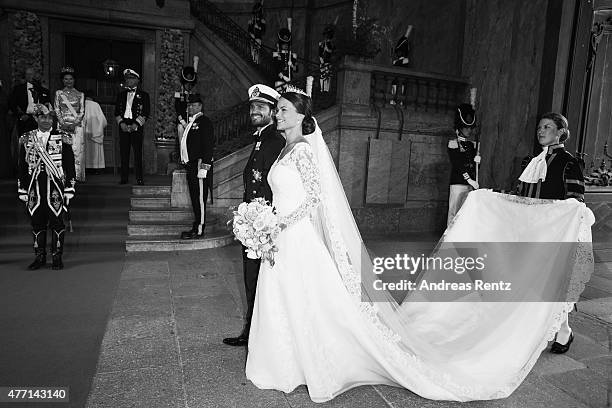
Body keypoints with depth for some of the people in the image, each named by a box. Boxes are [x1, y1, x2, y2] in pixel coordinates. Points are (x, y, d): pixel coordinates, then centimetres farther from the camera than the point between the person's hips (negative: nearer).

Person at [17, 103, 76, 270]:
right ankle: (39, 257, 18)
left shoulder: (62, 138, 2)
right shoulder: (26, 139, 8)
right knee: (37, 223, 7)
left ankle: (57, 257, 11)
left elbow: (69, 166, 1)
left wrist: (69, 190, -4)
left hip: (55, 188, -2)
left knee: (56, 222, 1)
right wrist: (23, 191, 6)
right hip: (34, 189, 2)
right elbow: (22, 167, 11)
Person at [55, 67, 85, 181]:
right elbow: (57, 109, 7)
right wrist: (62, 123, -7)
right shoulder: (59, 93, 12)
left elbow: (82, 111, 5)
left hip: (77, 125, -1)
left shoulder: (80, 94, 10)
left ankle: (77, 176, -4)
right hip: (63, 124, 1)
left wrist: (75, 123, -8)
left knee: (77, 149, -7)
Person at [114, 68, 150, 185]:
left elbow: (146, 113, -1)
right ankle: (124, 178, 6)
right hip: (123, 126, 3)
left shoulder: (143, 95, 6)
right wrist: (121, 123, -4)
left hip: (137, 126, -3)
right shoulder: (121, 95, 17)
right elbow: (117, 112, 14)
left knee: (138, 153, -6)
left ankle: (139, 179, -3)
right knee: (124, 153, 1)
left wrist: (136, 124, -11)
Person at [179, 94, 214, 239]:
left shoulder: (204, 122, -8)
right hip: (190, 165, 9)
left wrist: (203, 167, -21)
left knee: (200, 199, -5)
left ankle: (199, 230, 0)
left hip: (199, 166, -9)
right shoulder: (191, 123, 21)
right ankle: (196, 226, 22)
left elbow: (208, 145, -17)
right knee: (194, 198, 13)